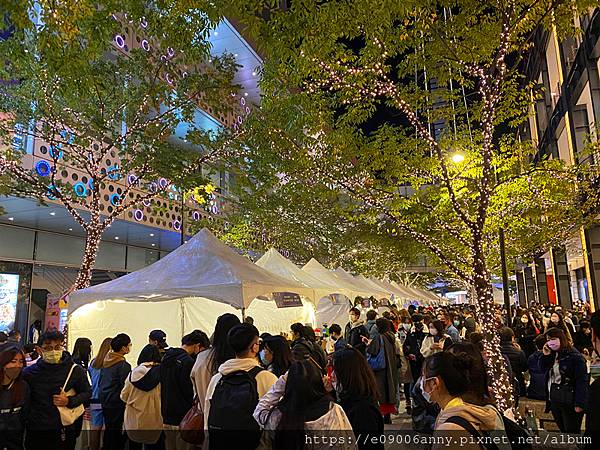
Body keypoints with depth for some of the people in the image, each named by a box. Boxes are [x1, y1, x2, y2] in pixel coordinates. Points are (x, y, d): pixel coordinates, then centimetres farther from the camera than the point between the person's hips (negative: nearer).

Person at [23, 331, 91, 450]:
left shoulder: (76, 370, -5)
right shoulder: (29, 372, -1)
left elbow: (86, 393, 4)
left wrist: (69, 401, -13)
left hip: (65, 430, -1)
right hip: (35, 430, 1)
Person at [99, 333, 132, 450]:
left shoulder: (106, 361, 3)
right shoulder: (124, 365, -21)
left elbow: (100, 381, 12)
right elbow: (125, 387, -19)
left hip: (104, 401, 8)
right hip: (116, 403, -8)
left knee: (108, 428, 20)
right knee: (115, 431, 3)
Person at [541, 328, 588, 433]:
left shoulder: (575, 356, -14)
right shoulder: (552, 355, 8)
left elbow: (582, 381, -17)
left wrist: (579, 404, -21)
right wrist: (545, 356, -3)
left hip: (570, 403, -7)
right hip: (554, 401, 7)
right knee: (563, 431, 16)